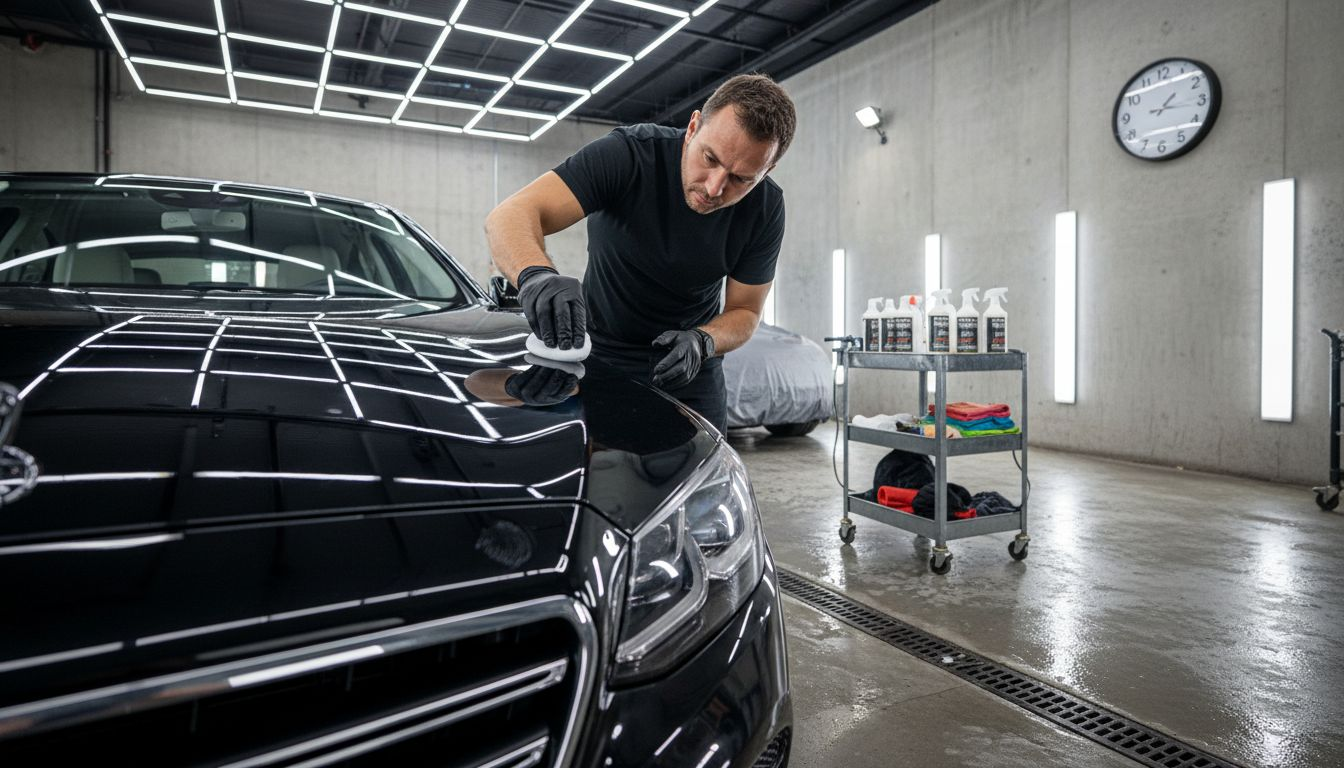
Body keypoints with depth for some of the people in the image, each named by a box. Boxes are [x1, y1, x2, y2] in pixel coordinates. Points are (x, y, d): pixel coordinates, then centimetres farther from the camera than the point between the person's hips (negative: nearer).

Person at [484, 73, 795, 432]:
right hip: (600, 355, -1)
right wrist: (537, 275, -54)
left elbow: (745, 311, -6)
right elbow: (510, 216, -32)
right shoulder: (629, 153, -24)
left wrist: (703, 342, -28)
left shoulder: (766, 208, -15)